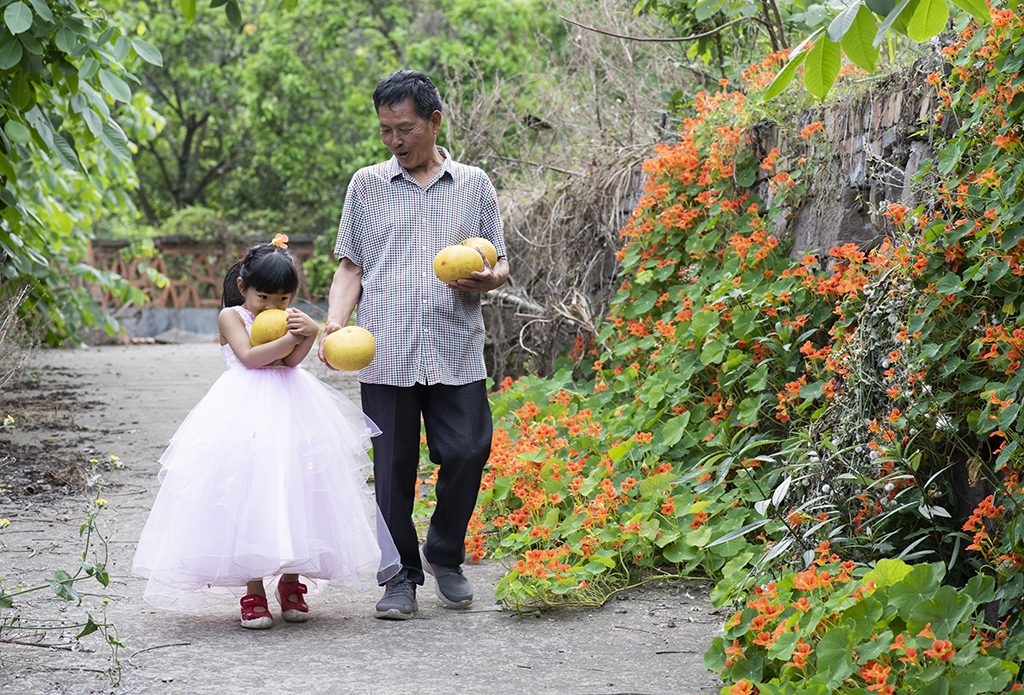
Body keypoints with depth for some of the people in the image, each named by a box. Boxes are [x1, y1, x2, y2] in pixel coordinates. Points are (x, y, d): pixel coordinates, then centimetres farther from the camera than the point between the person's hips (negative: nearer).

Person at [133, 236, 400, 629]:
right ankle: (253, 591, -1)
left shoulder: (290, 316, 12)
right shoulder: (232, 316, 2)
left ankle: (290, 583, 16)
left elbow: (291, 360, -2)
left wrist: (310, 333, -19)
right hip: (245, 416, -4)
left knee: (293, 492, 2)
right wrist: (290, 337, -15)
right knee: (247, 497, -6)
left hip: (290, 409, 4)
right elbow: (249, 357, -12)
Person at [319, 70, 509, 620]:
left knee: (467, 453, -5)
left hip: (457, 352, 0)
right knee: (393, 467, 0)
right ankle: (401, 578, 14)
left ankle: (444, 556, 20)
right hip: (386, 354, 0)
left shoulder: (473, 185, 12)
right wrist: (334, 325, -5)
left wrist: (489, 278, -7)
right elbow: (350, 266, 11)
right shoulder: (366, 185, 11)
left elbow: (499, 263, 17)